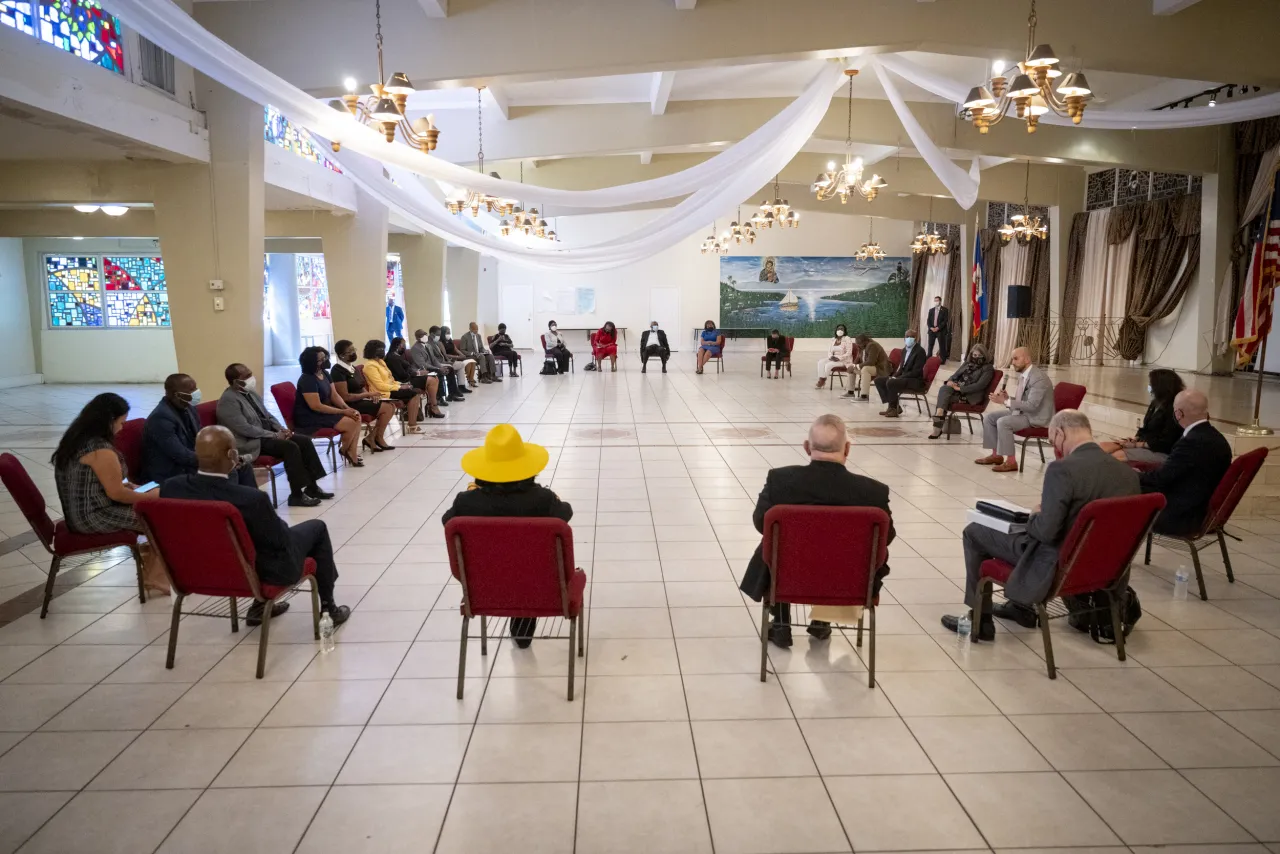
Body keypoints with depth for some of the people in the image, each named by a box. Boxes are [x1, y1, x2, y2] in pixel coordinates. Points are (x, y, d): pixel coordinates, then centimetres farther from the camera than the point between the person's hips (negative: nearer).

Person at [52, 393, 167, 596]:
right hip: (97, 517, -10)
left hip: (79, 514, 10)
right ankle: (156, 581, 12)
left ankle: (153, 579, 20)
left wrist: (125, 485, 13)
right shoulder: (101, 450, -23)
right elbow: (116, 493, -20)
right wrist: (150, 496, -6)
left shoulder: (75, 440, 7)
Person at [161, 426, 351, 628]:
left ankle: (260, 605, 34)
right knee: (316, 527, 19)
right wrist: (277, 522, 4)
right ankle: (328, 607, 28)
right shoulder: (250, 499, -34)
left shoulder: (170, 487, -18)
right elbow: (282, 541, -18)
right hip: (265, 573, -6)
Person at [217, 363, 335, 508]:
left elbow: (267, 415, 19)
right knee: (291, 447, -28)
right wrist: (274, 435, -20)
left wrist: (281, 429, -1)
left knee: (305, 440, -7)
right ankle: (296, 495, -22)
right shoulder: (228, 400, -16)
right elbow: (245, 429, -23)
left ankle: (312, 486, -3)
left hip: (268, 433, 9)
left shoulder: (250, 392, 13)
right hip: (252, 442, -9)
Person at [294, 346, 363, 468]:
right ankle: (344, 451, 8)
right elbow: (316, 406, -26)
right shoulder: (307, 380, -22)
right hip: (309, 418, -10)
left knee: (357, 418, -4)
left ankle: (352, 453, -5)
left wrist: (348, 408, -12)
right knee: (351, 424, -19)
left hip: (324, 411, 10)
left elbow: (334, 395, 7)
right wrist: (343, 411, -22)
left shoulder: (324, 374, 7)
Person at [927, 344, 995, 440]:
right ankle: (939, 415, -39)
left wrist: (960, 389, -20)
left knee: (943, 398, -27)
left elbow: (980, 385, -13)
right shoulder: (967, 363, 21)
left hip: (971, 395, -6)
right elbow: (955, 375, 17)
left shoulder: (988, 368, 0)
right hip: (957, 389, 6)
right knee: (944, 389, -28)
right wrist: (950, 381, -8)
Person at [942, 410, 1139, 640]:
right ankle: (1021, 606, 39)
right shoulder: (1129, 473, -2)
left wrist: (1034, 516, -3)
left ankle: (980, 620, 15)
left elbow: (1046, 531, -26)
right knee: (1031, 528, 32)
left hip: (1058, 566, -8)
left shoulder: (1063, 469, -25)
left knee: (974, 532, 8)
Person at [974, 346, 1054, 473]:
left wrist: (1005, 401, -28)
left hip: (1036, 417, -10)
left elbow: (1031, 405, -29)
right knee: (989, 417, 3)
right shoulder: (1023, 374, 7)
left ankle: (1011, 461, -20)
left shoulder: (1039, 378, -23)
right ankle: (996, 455, 8)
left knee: (1003, 422, -29)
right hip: (1023, 412, 10)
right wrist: (1007, 397, -5)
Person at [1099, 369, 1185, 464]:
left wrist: (1136, 444, -17)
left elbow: (1165, 443, -19)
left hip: (1161, 452, -9)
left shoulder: (1173, 410, -15)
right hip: (1143, 444, 9)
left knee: (1116, 456, -29)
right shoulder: (1156, 404, 14)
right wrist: (1136, 438, -2)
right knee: (1099, 447, -10)